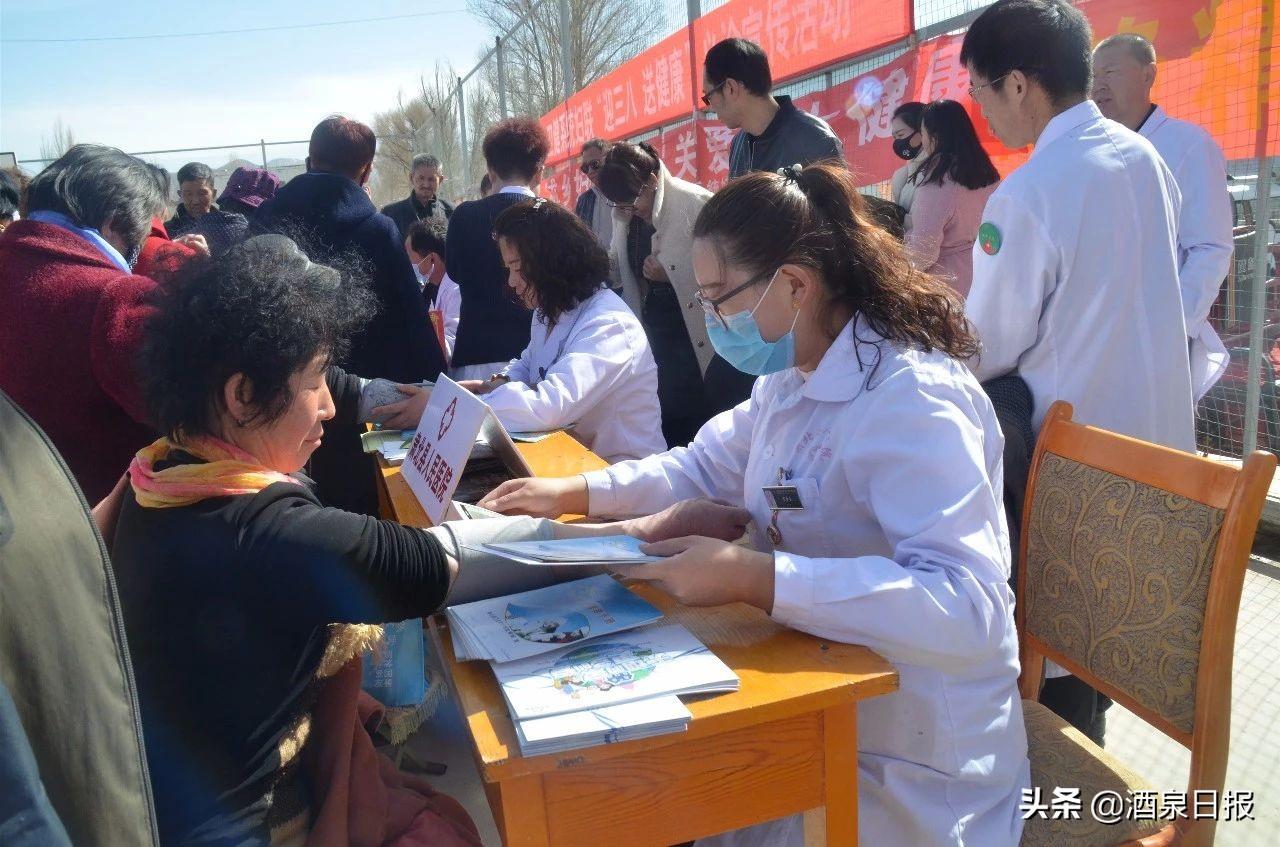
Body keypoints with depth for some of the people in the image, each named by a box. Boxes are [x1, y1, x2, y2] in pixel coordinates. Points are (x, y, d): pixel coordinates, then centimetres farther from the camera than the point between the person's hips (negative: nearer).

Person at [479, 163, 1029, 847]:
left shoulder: (911, 401, -26)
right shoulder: (793, 379, 3)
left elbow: (968, 607, -35)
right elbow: (705, 467, 17)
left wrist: (751, 577, -40)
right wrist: (572, 493, 5)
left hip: (904, 765, -7)